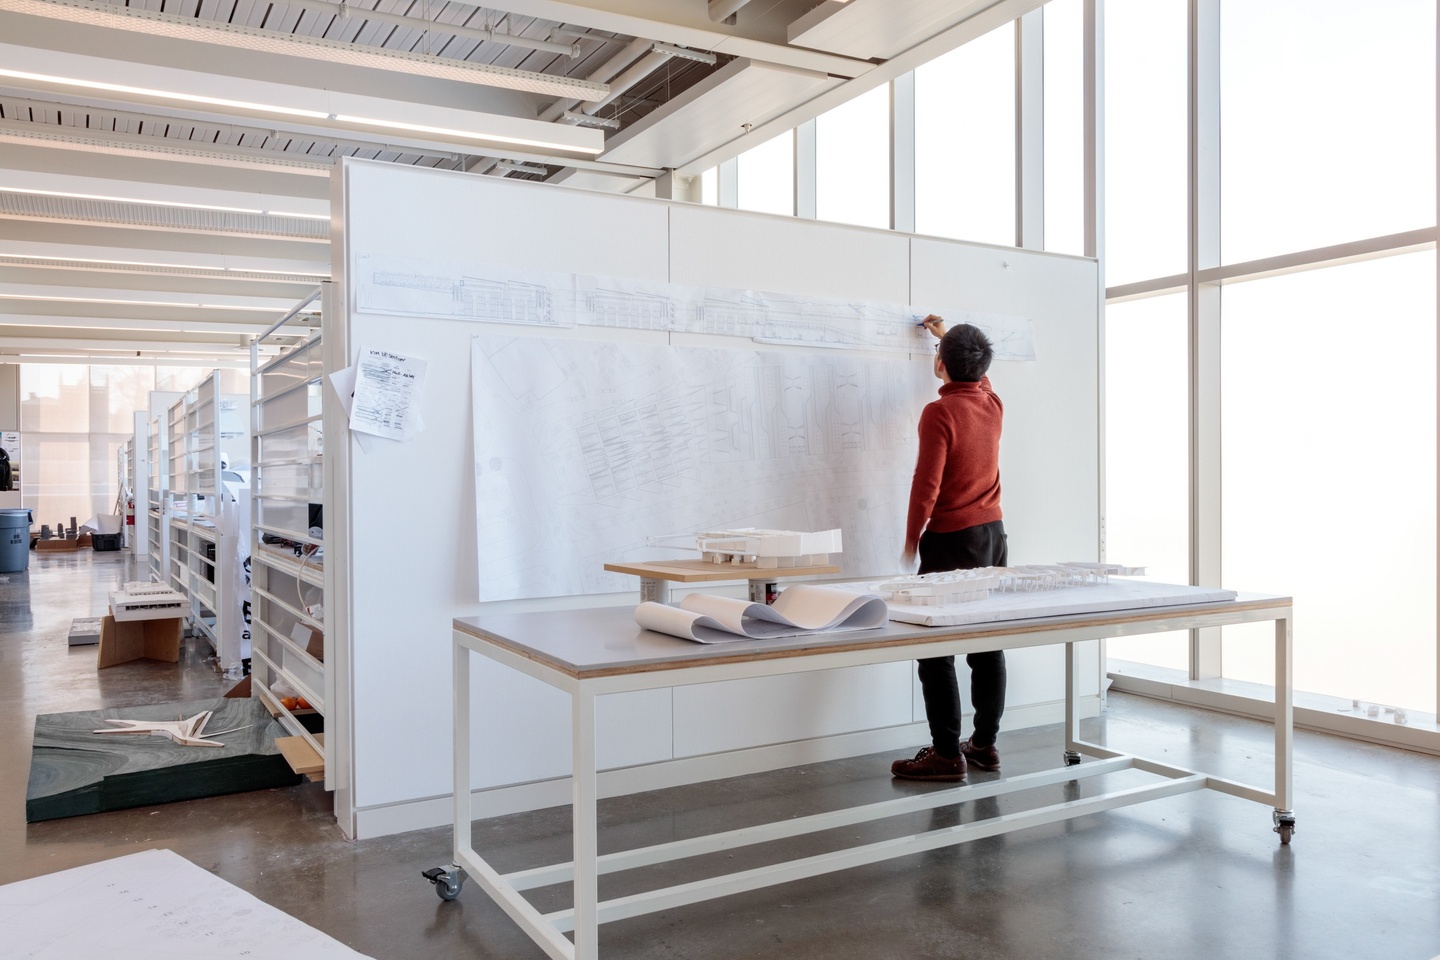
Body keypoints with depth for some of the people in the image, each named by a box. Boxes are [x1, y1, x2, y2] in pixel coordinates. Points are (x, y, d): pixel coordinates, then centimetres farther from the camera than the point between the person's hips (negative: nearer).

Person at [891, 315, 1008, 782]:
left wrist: (912, 539, -4)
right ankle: (985, 744, 19)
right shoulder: (993, 405, 7)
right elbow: (978, 375, 31)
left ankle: (947, 753, -1)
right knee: (988, 644, 11)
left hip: (952, 540, -7)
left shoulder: (939, 412, -14)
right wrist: (946, 334, 44)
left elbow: (927, 483, -16)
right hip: (994, 534, 8)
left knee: (937, 649, -3)